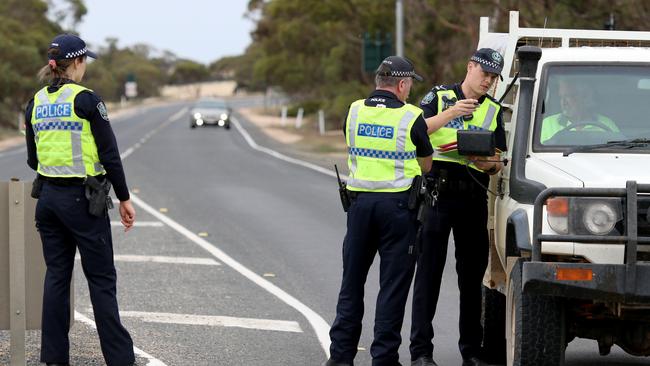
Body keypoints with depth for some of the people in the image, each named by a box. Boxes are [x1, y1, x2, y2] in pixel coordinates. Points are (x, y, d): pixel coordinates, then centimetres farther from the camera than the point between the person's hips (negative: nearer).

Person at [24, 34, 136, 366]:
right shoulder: (85, 99, -13)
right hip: (82, 199, -6)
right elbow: (110, 154, -12)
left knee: (56, 276, 10)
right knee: (101, 278, 0)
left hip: (48, 198, 6)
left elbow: (33, 159, 12)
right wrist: (124, 198, -4)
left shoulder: (36, 103, 6)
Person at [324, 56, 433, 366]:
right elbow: (426, 164, 4)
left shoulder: (354, 112, 4)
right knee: (393, 285, 2)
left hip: (360, 201, 4)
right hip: (397, 204, -4)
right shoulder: (411, 117, -7)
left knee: (352, 282, 13)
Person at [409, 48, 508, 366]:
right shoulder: (439, 97, 6)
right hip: (437, 193, -4)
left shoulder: (493, 110, 16)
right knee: (429, 271, -5)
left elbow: (498, 163, 14)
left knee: (473, 273, 6)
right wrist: (449, 114, -18)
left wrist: (489, 164, -10)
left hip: (473, 196, 4)